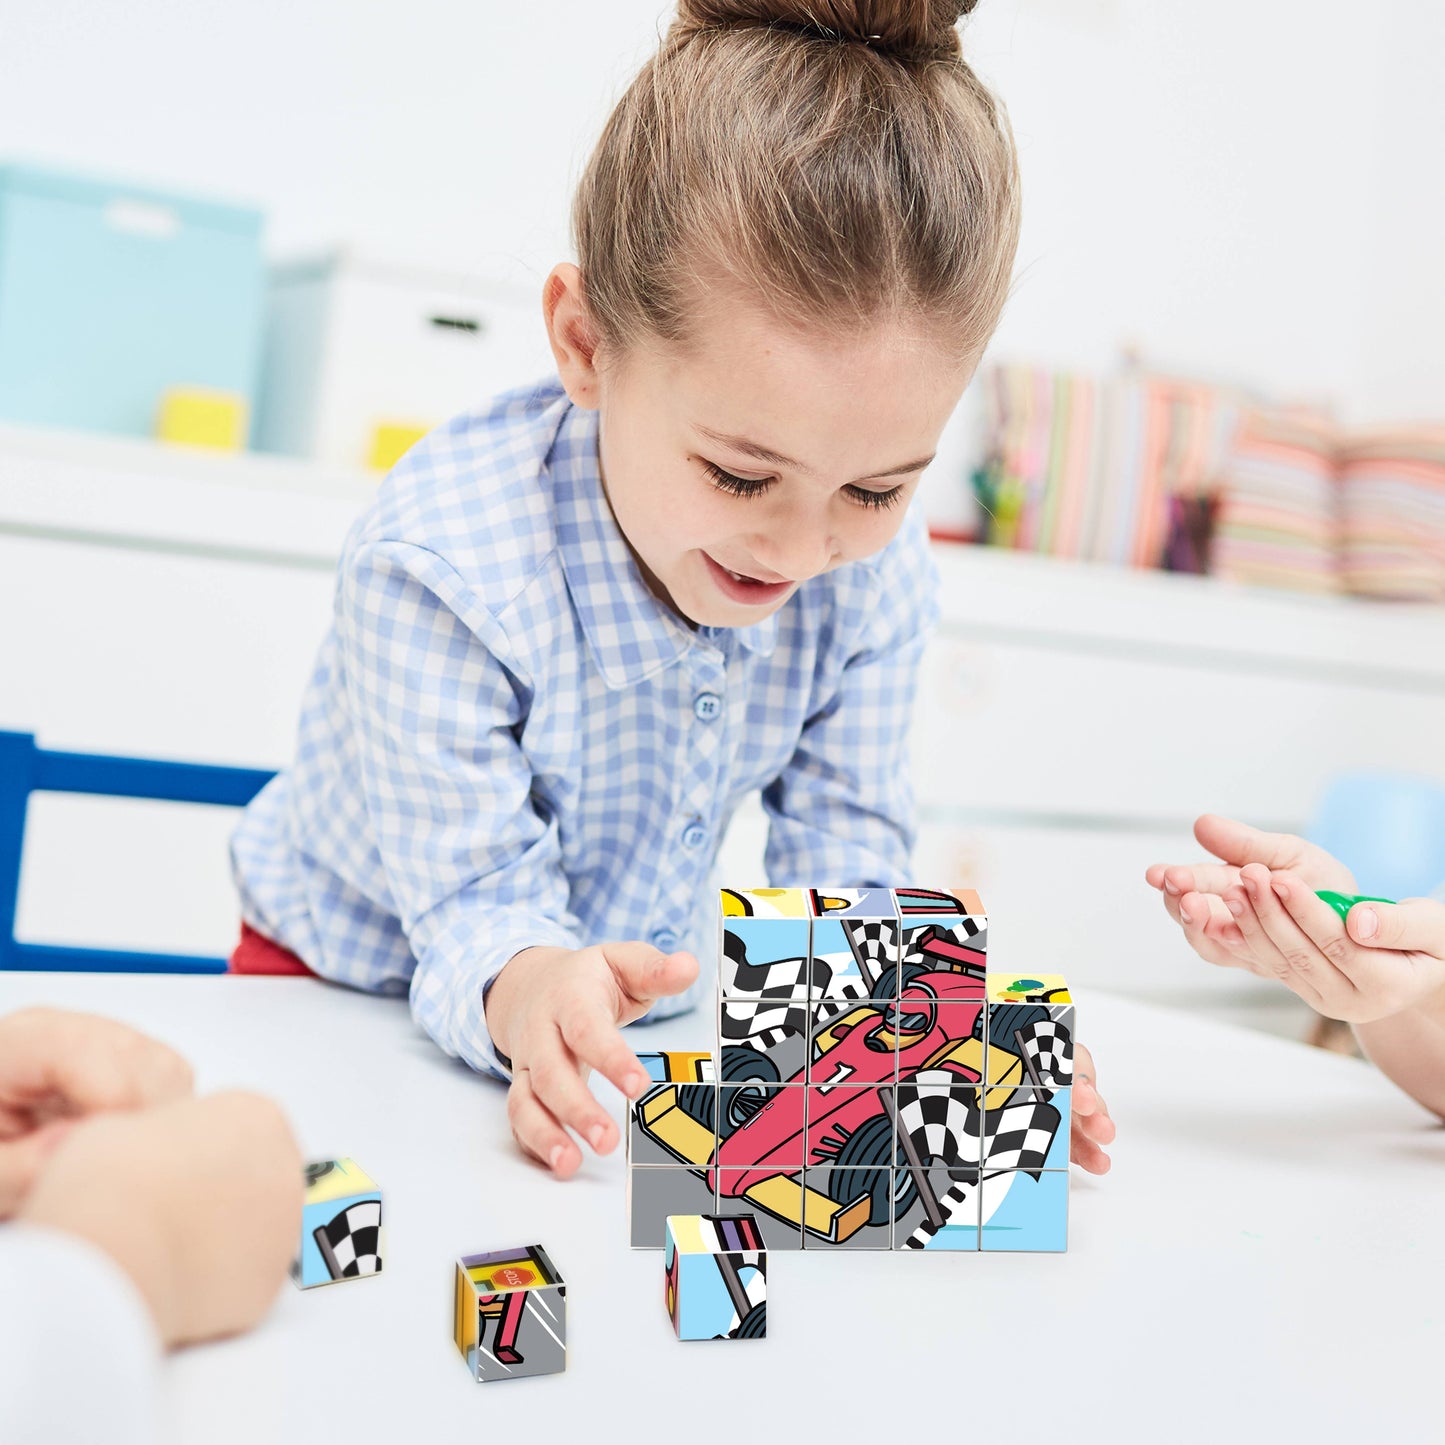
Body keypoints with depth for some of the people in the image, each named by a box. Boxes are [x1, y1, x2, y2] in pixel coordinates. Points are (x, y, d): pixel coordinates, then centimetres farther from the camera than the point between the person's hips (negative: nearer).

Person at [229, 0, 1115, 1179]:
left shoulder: (879, 577, -16)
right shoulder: (445, 566, -29)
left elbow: (846, 863, -12)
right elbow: (477, 905, -26)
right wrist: (524, 993, -49)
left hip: (635, 1002, 4)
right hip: (362, 986, -3)